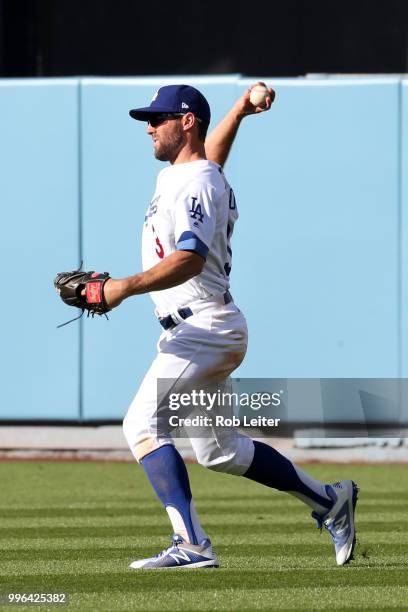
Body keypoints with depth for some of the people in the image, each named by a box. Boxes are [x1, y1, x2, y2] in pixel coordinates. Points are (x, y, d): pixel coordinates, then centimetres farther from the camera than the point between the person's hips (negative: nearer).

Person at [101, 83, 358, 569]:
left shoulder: (192, 185, -16)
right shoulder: (178, 175, 15)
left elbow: (191, 259, -30)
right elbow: (210, 155, 40)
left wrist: (126, 287, -37)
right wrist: (239, 109, 29)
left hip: (204, 329, -11)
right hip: (210, 333, 11)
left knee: (142, 424, -21)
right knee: (219, 450, 18)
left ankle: (192, 545, -29)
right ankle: (329, 501, 27)